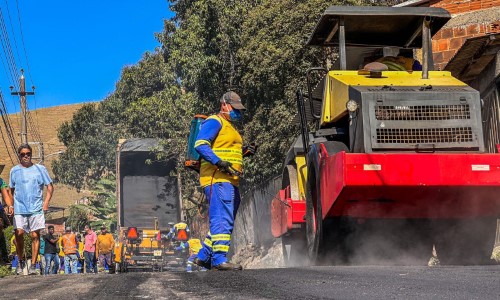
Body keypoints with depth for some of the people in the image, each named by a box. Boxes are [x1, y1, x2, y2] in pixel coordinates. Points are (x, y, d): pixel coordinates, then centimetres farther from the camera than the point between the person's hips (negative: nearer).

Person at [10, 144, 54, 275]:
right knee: (19, 233, -12)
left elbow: (50, 187, 8)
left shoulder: (40, 169, 5)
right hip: (19, 208, 1)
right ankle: (20, 261, 7)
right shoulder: (14, 170, 9)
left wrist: (46, 202, -3)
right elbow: (11, 190, 17)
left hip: (36, 208, -1)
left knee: (35, 236, -2)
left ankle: (33, 265, 3)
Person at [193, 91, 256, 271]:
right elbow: (200, 145, -15)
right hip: (217, 178, -10)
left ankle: (204, 256, 18)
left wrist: (243, 152, 14)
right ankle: (219, 259, -18)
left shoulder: (230, 127, 28)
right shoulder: (214, 122, -3)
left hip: (230, 180, 10)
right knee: (222, 219, -16)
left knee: (226, 221, 12)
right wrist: (220, 163, -24)